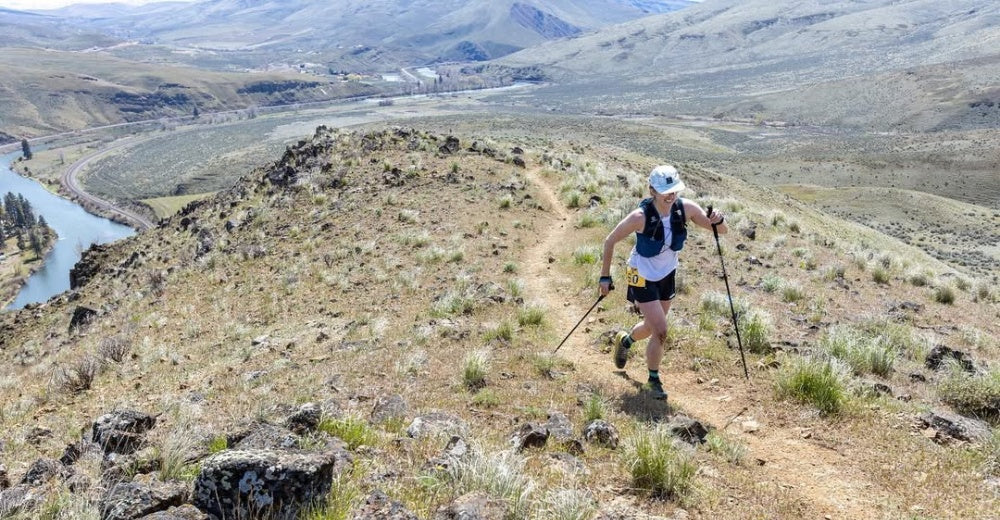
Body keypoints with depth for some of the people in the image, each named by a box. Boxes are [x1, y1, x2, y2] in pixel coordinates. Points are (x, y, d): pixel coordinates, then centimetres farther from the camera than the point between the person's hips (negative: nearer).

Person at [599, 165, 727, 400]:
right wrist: (605, 276, -13)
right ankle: (654, 380, 14)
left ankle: (624, 340, 55)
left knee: (653, 327, 22)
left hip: (667, 275, 5)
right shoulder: (640, 216, -29)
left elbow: (722, 230, -9)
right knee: (660, 332, -10)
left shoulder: (686, 208, -17)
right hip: (643, 277, -5)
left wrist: (718, 221, -33)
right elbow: (610, 241, -16)